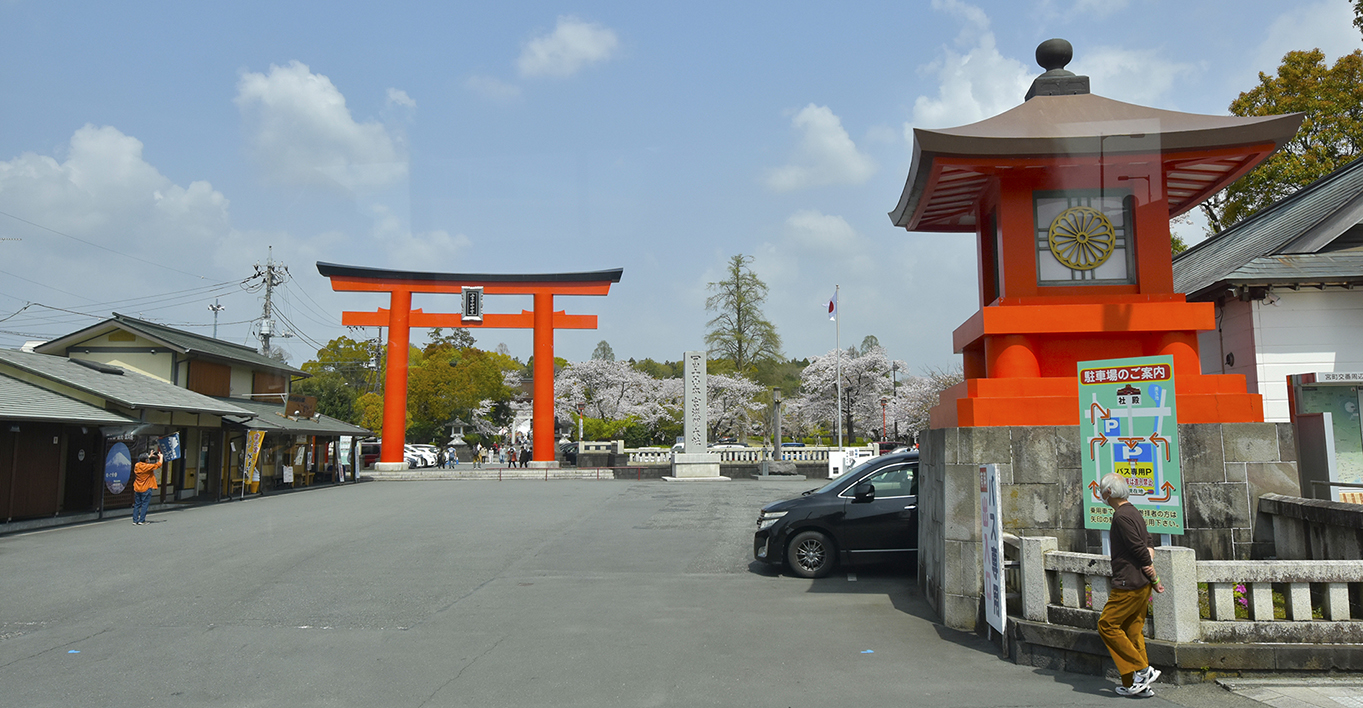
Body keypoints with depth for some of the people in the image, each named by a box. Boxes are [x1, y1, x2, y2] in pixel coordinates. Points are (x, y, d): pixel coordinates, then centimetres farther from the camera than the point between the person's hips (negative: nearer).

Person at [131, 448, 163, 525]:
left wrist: (149, 456, 34)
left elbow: (143, 462, 26)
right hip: (146, 489, -6)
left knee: (137, 505, 10)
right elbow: (158, 464, -4)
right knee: (144, 505, 1)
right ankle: (141, 520, -1)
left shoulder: (137, 466, 3)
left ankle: (135, 520, 9)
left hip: (137, 489, 6)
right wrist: (161, 456, 12)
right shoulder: (148, 466, -15)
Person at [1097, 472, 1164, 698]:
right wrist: (1149, 565, -1)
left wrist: (1154, 578, -9)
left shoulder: (1121, 517, -17)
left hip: (1128, 585, -10)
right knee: (1132, 631, 11)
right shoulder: (1134, 512, 14)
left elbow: (1140, 549, -18)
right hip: (1141, 585, 10)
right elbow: (1149, 542, 16)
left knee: (1107, 625, -1)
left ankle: (1143, 669, -1)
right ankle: (1136, 684, 14)